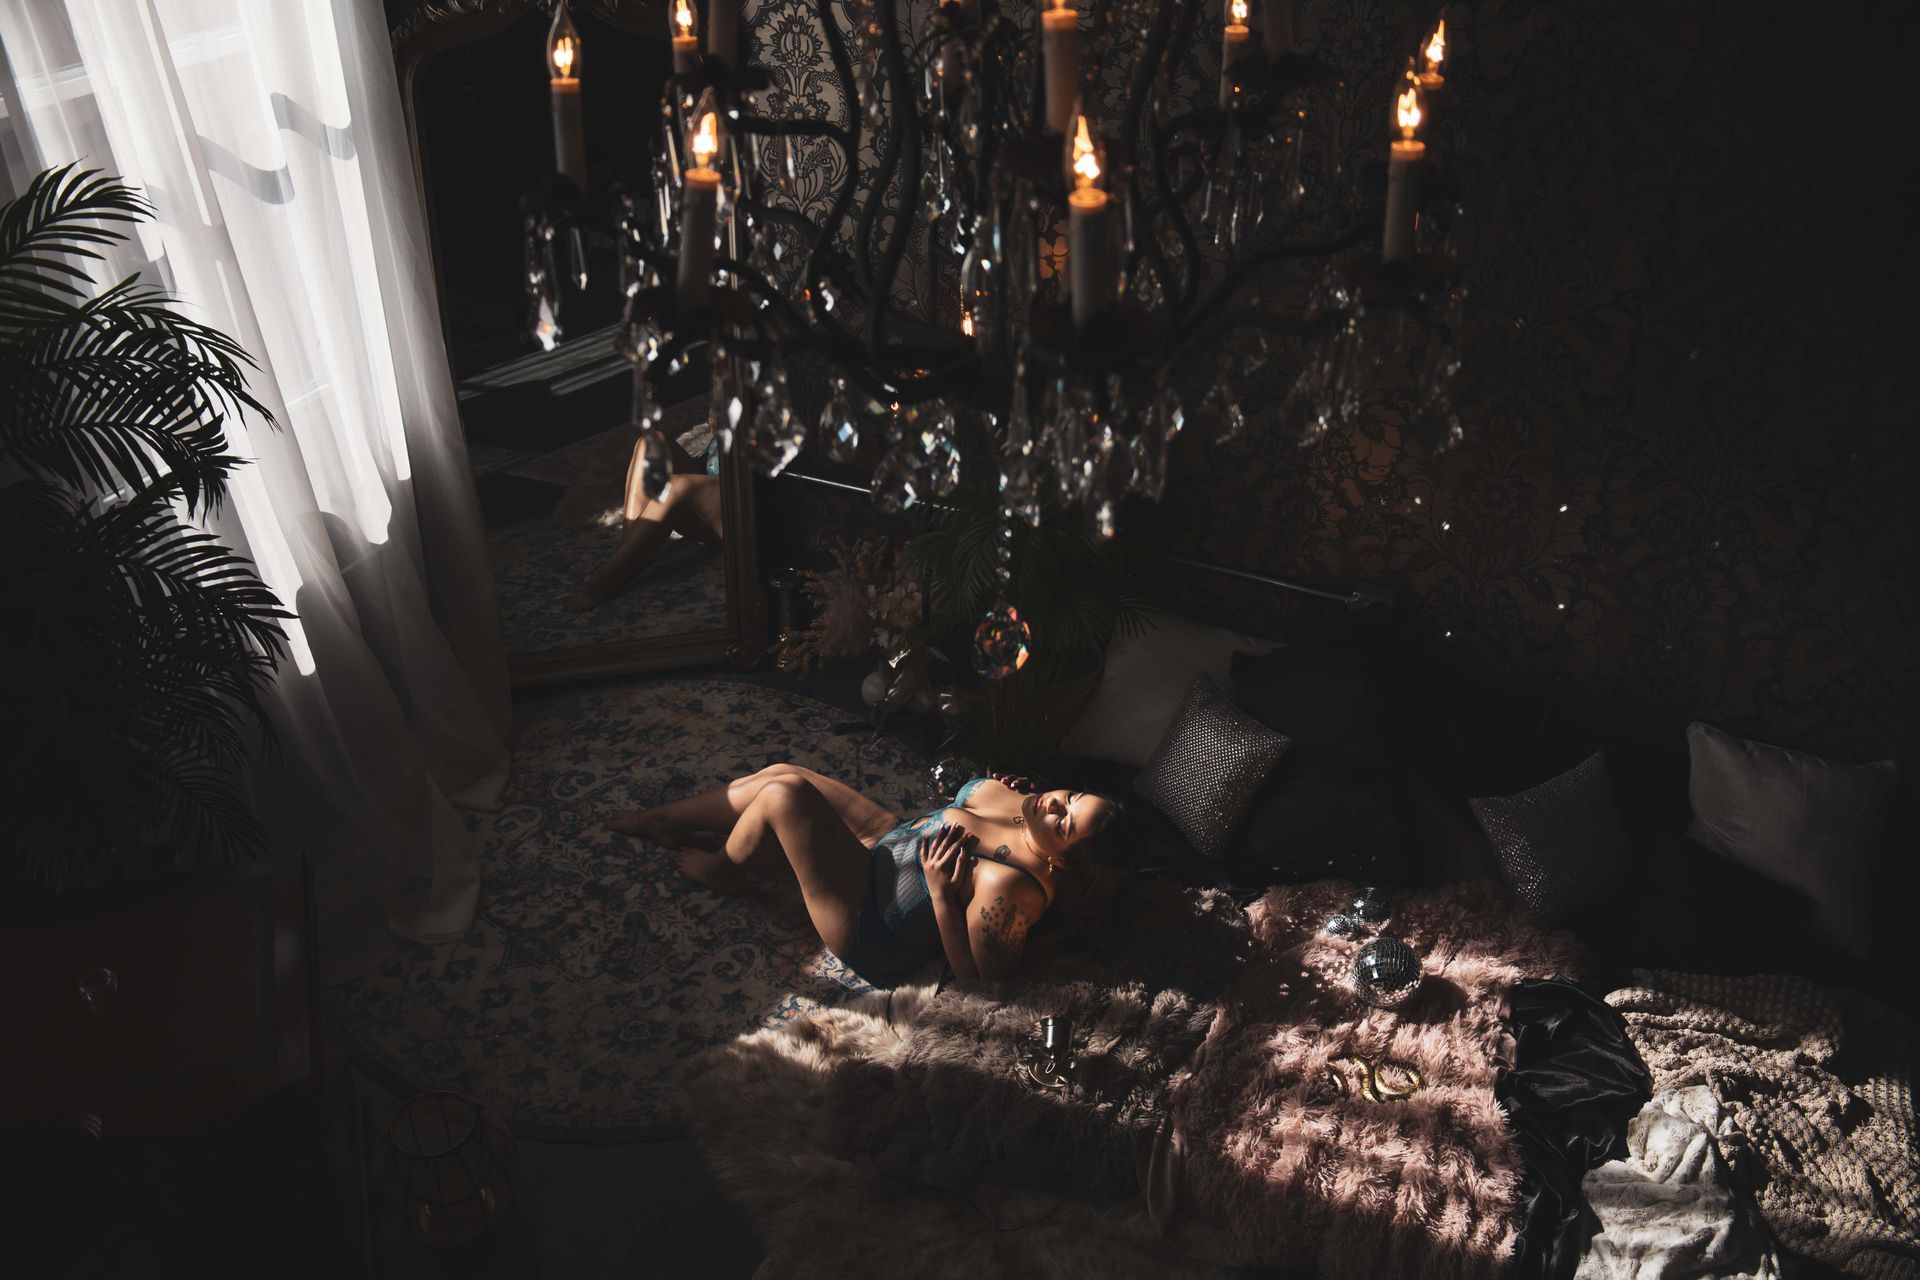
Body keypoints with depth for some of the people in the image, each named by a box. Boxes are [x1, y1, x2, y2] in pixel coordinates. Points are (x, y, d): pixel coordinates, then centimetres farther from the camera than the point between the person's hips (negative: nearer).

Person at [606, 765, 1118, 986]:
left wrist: (942, 896, -35)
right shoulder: (1028, 804, -10)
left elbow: (978, 981, -28)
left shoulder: (1011, 888, -34)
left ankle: (724, 869, 18)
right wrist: (1014, 785, -7)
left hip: (874, 938, -8)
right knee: (779, 774, 8)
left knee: (783, 795, -16)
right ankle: (664, 818, 33)